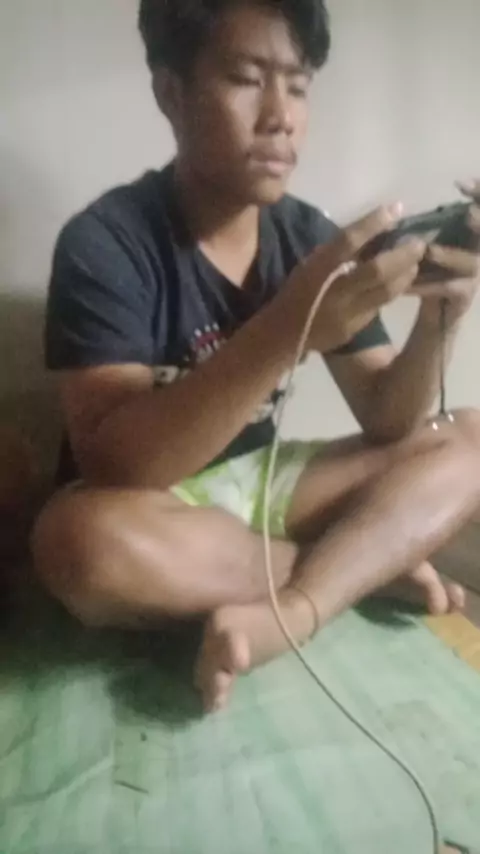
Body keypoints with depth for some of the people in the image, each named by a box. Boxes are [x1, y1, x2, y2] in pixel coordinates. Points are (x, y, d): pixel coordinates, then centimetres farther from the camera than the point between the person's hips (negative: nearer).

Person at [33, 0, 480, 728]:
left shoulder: (308, 235, -3)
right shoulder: (104, 243, -18)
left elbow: (386, 424, -5)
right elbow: (114, 468, -30)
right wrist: (286, 331, -41)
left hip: (256, 485, 5)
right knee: (82, 540, -39)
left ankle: (287, 614, -25)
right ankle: (368, 565, -15)